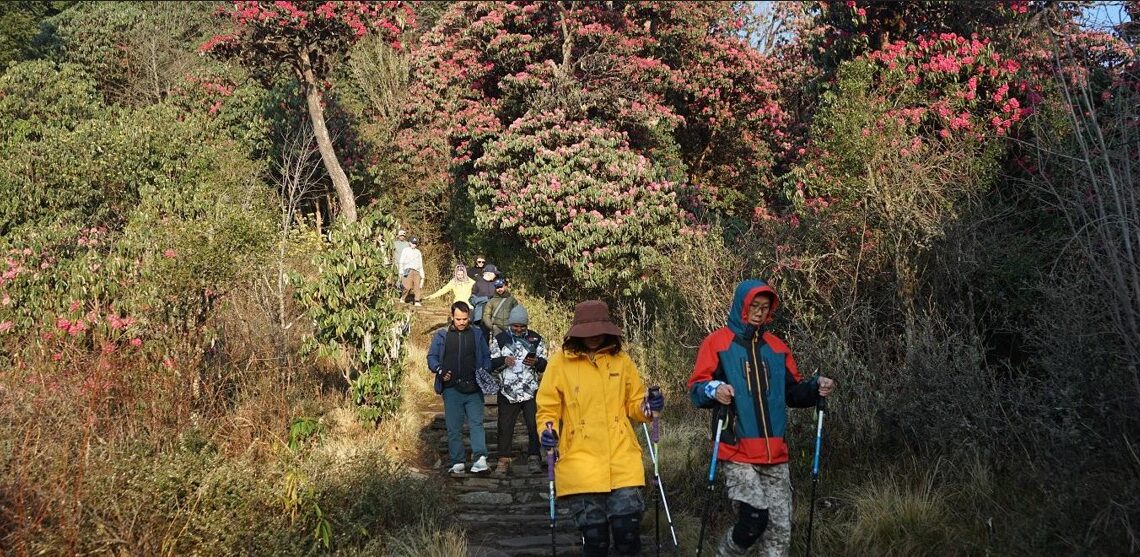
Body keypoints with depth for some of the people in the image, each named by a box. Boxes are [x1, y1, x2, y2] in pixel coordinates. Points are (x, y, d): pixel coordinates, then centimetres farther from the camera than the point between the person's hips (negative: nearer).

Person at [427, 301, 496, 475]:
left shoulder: (477, 334, 9)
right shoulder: (441, 335, 6)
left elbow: (486, 356, 14)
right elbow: (432, 357, 9)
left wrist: (485, 372, -4)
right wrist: (440, 370, -10)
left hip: (473, 388, 0)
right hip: (451, 389, 0)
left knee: (476, 423, -11)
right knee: (453, 427, 4)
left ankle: (480, 458, -18)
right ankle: (457, 462, 11)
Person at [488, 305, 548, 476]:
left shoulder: (536, 339, 8)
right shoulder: (500, 339, 6)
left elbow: (545, 365, 9)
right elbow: (491, 363, 7)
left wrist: (536, 362, -14)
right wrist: (504, 361, -14)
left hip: (531, 390, 0)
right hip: (508, 391, 0)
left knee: (534, 425, -3)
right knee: (505, 426, 2)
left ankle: (533, 458, 5)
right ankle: (504, 460, 9)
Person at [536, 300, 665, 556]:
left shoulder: (621, 360, 8)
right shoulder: (560, 363, 1)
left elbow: (634, 403, 15)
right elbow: (547, 409, 5)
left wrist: (648, 407, -6)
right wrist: (548, 431, -14)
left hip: (622, 457, 2)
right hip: (580, 459, -1)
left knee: (628, 529, -6)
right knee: (594, 535, 0)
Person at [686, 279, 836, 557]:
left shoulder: (777, 347, 15)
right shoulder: (717, 342, 0)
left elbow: (793, 392, 17)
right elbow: (696, 389, -4)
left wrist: (815, 387, -2)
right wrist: (714, 390, -25)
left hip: (775, 455, 5)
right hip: (738, 453, -5)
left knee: (780, 528, 3)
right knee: (754, 519, -15)